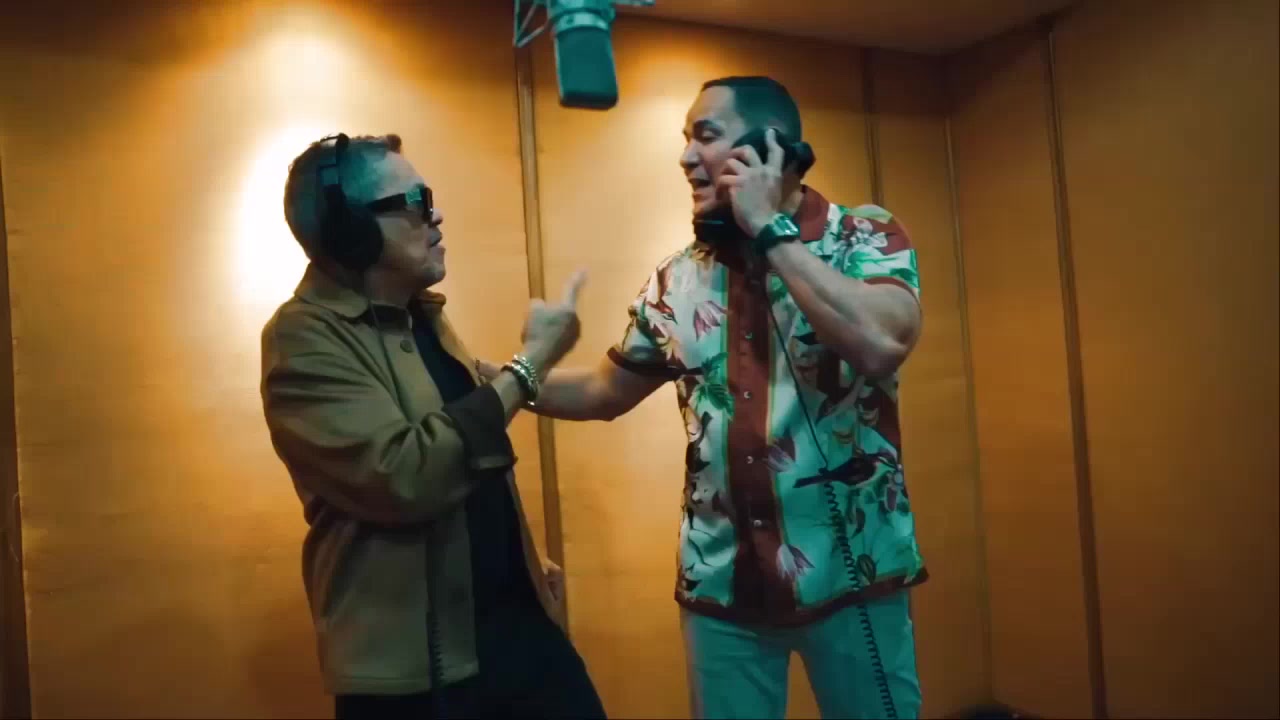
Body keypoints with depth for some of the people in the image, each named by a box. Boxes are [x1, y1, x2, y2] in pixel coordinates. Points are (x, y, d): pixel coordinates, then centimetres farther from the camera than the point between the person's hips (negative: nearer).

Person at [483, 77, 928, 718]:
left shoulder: (866, 235, -6)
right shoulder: (678, 278, 4)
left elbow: (881, 345, -25)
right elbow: (604, 391, 13)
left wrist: (771, 230, -18)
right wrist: (483, 375, 3)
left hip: (849, 572, -2)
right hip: (720, 582, 3)